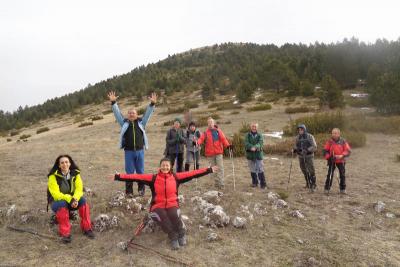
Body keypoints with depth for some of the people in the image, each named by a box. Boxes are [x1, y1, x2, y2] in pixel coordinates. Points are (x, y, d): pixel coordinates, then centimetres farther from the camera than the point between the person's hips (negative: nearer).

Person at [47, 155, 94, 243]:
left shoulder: (75, 173, -7)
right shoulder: (53, 176, -18)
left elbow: (79, 189, -14)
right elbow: (56, 194, -24)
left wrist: (75, 199, -35)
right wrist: (70, 199, -37)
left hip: (71, 200, 3)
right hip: (57, 201, -3)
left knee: (83, 200, -26)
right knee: (62, 204, -36)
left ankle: (87, 228, -17)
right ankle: (65, 233, -29)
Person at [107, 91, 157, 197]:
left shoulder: (141, 122, 8)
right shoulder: (124, 123, 7)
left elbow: (148, 113, 1)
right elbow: (117, 113, 1)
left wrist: (152, 103, -11)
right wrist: (113, 102, -10)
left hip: (140, 151, 1)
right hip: (129, 151, -1)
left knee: (140, 172, 10)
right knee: (129, 172, 5)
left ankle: (141, 189, 24)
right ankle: (129, 191, 14)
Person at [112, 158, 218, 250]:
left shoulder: (176, 177, 2)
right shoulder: (153, 178, 0)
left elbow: (192, 173, -2)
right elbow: (137, 177, -8)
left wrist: (209, 170, -6)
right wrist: (118, 176, -15)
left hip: (172, 205, 0)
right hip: (158, 206, 0)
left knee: (174, 215, -31)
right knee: (163, 216, -32)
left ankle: (181, 235, -7)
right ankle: (173, 237, -15)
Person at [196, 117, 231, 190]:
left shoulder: (218, 131, 7)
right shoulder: (205, 132, 6)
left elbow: (223, 139, -1)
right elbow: (201, 139, -7)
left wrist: (228, 145, -18)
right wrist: (198, 143, -28)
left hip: (218, 153, -1)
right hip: (210, 154, 1)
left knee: (220, 168, -7)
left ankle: (221, 184, -6)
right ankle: (217, 183, 20)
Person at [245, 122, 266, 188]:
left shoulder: (259, 135, 2)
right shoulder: (247, 135, 3)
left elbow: (260, 143, -13)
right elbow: (246, 143, -11)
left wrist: (255, 147, -33)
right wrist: (251, 147, -30)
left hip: (258, 154, -1)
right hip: (250, 155, 1)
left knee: (260, 170, -4)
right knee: (252, 170, 10)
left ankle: (263, 184, 4)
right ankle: (254, 182, 24)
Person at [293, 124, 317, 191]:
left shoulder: (310, 136, -8)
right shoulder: (297, 138, 4)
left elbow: (314, 147, -11)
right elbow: (296, 146, 13)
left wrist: (307, 150, -27)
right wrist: (295, 150, -10)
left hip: (309, 156, -4)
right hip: (301, 157, 4)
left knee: (311, 171, -7)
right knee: (305, 171, 13)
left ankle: (313, 186, 7)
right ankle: (308, 183, 32)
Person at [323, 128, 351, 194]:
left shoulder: (343, 141, -3)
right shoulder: (329, 142, -3)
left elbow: (348, 151, -6)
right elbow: (325, 151, 1)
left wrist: (342, 156, -21)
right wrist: (328, 157, -14)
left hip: (341, 161, 1)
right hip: (332, 161, -1)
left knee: (342, 175, 9)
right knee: (330, 175, -3)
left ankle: (342, 189, 23)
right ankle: (327, 188, 4)